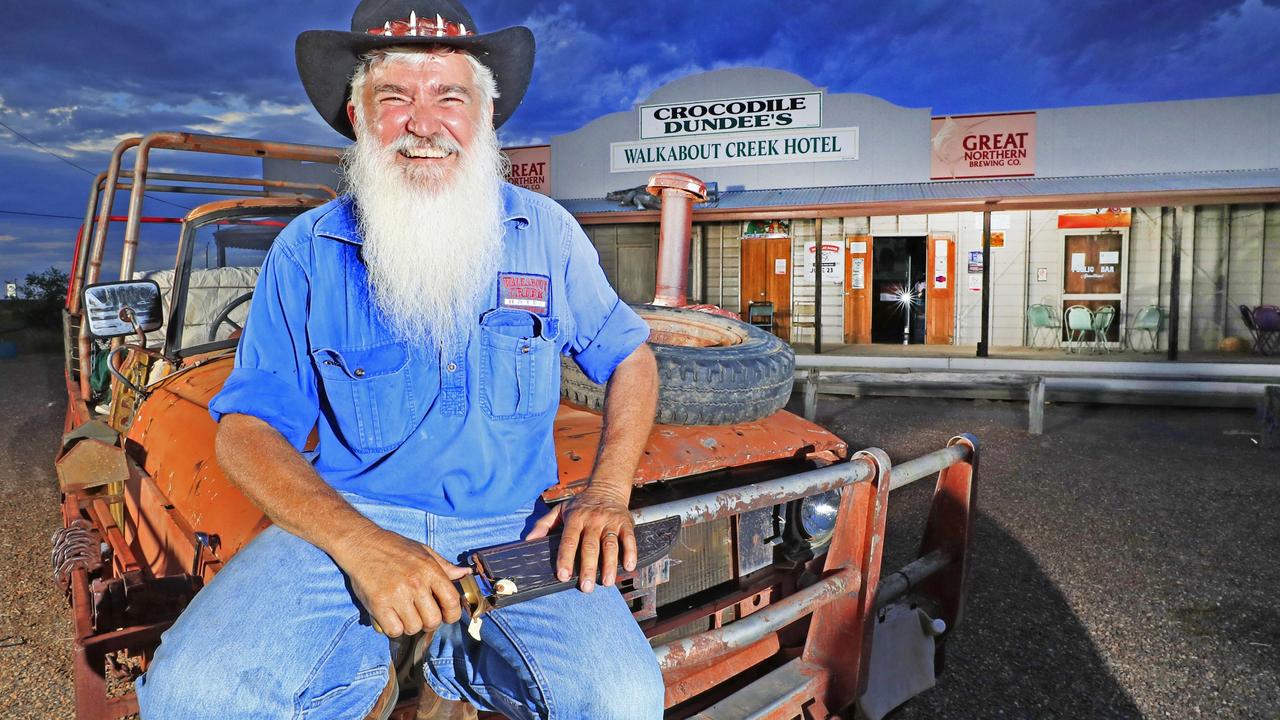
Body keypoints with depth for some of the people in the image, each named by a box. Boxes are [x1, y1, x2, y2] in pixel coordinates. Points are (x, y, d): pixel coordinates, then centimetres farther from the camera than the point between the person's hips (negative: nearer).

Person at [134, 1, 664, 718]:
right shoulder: (306, 252, 0)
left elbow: (630, 356, 12)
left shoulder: (548, 233, 3)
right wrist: (361, 544, -20)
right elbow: (248, 429, -2)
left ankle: (453, 647, 6)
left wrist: (609, 493, -6)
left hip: (512, 529, 1)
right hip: (343, 521, 0)